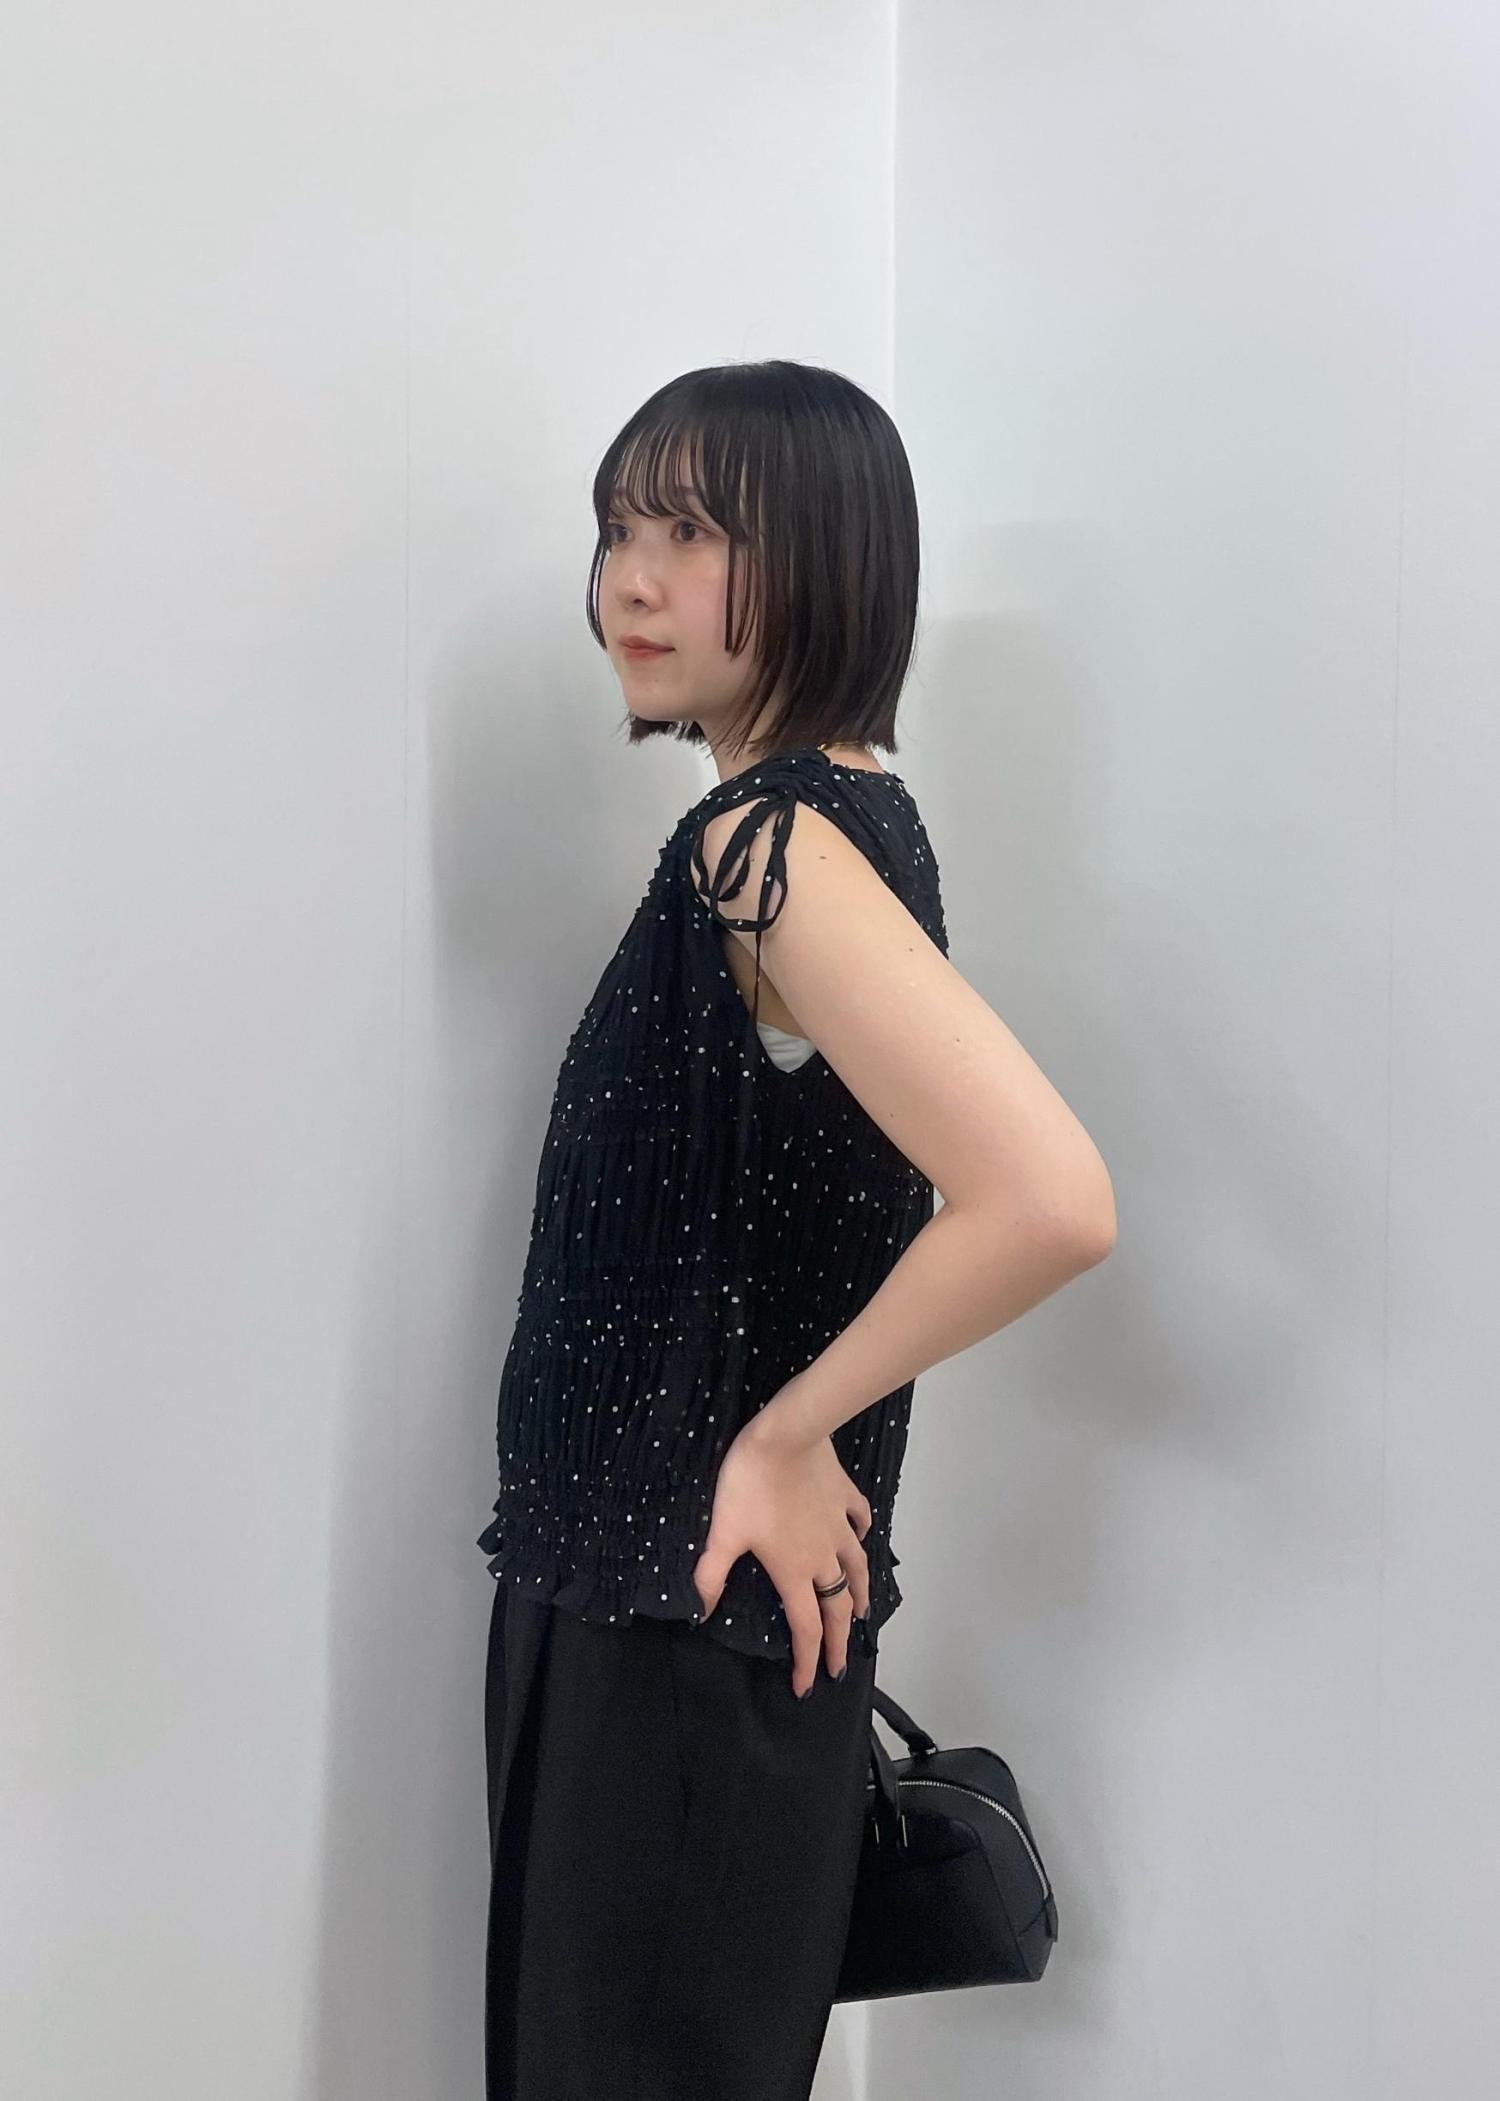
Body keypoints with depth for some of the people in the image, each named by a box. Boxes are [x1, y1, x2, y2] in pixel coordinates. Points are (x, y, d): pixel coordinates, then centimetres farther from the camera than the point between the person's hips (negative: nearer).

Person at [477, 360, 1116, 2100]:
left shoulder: (771, 843, -21)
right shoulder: (834, 812, 7)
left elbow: (1051, 1201, -33)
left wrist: (783, 1433, -19)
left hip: (684, 1620, -8)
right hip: (644, 1584, 9)